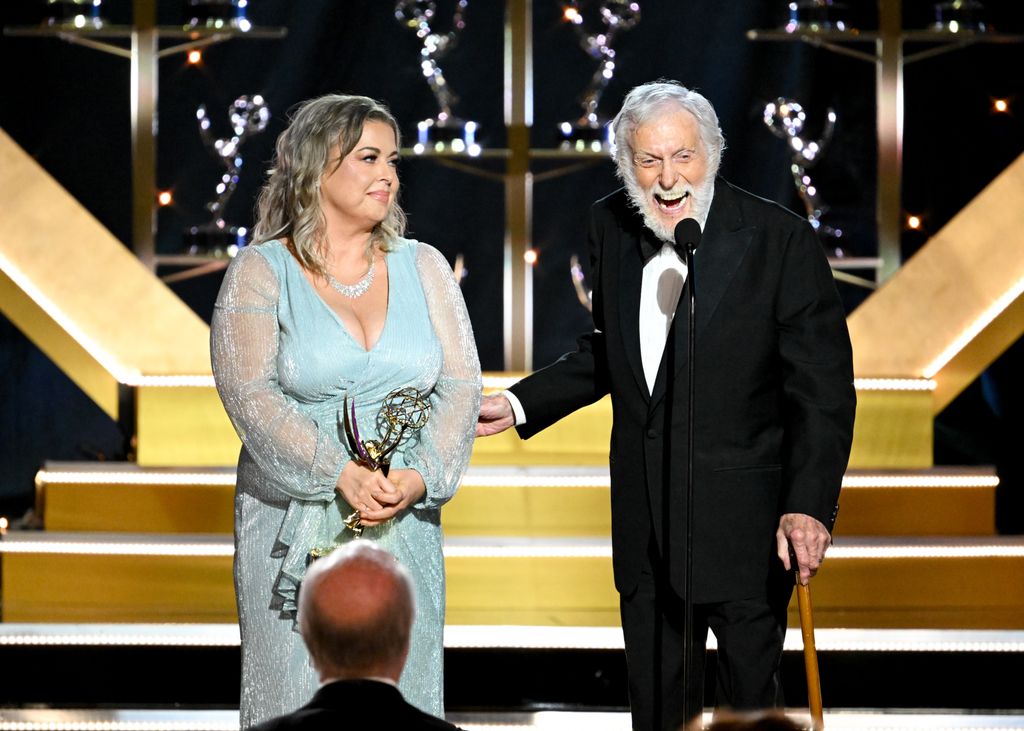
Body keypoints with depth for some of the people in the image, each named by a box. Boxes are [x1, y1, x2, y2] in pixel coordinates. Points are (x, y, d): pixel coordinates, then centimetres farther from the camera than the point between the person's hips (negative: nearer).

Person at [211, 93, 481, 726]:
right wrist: (342, 474, -23)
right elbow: (251, 393, -12)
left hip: (406, 525, 3)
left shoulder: (424, 268, 9)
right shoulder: (261, 272, -1)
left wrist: (421, 477, -14)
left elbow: (460, 386, 4)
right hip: (296, 525, -3)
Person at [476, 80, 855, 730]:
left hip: (743, 526, -5)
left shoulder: (781, 240, -14)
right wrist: (519, 404, 9)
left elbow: (823, 390, -13)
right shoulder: (612, 227, 3)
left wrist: (810, 505, -23)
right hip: (646, 524, 5)